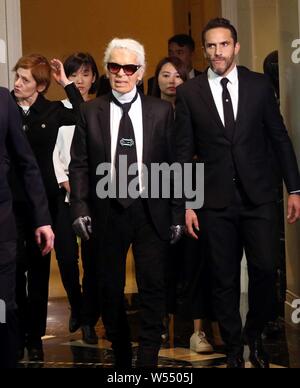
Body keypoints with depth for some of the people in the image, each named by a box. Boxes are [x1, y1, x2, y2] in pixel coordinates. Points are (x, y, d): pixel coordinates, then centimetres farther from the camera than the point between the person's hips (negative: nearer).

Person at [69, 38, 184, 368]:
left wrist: (177, 213, -1)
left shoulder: (161, 111, 3)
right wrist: (80, 207, -7)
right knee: (111, 289, 11)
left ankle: (148, 359, 7)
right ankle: (121, 356, 27)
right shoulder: (90, 112, 5)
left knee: (153, 288, -2)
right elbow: (79, 164, 3)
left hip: (151, 212, -1)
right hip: (107, 212, 1)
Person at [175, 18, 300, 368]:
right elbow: (184, 151, 2)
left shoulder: (259, 85, 4)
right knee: (224, 279, 5)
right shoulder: (189, 93, 1)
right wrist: (186, 203, -1)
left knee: (265, 270, -4)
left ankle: (254, 335, 22)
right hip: (216, 201, 0)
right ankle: (234, 348, 21)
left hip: (259, 197, 1)